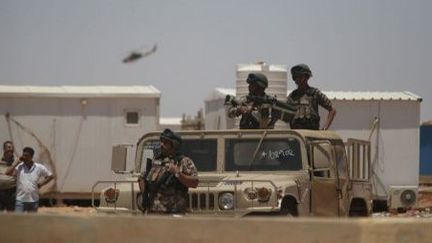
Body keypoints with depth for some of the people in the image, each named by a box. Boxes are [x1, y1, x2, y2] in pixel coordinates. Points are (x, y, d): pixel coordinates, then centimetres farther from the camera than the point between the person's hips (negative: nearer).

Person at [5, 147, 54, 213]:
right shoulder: (19, 167, -2)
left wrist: (41, 183, 2)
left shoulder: (39, 168, 0)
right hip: (20, 200, -2)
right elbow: (8, 172, -16)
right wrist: (17, 162, -12)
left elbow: (50, 176, 10)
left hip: (33, 200, 2)